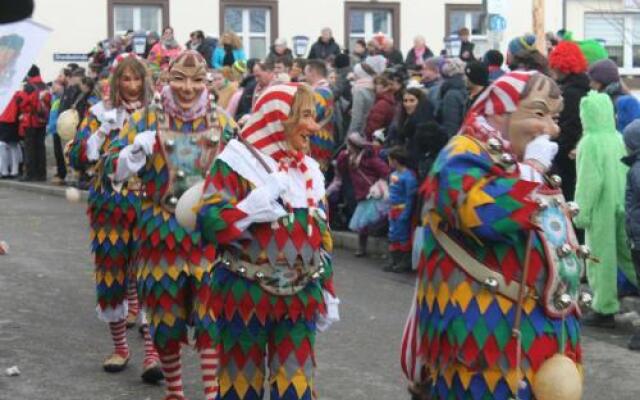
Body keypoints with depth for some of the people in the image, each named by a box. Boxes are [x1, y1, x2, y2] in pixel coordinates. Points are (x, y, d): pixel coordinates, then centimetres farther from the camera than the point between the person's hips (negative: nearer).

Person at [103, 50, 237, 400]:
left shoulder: (222, 122, 4)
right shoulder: (146, 119, -3)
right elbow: (113, 170, -6)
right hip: (162, 232, 0)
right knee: (166, 315, 9)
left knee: (213, 316, -5)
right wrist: (136, 150, -24)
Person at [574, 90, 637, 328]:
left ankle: (604, 310, 11)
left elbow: (589, 181, -17)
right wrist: (623, 201, 18)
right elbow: (627, 173, 8)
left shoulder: (590, 142, -16)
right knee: (627, 254, 15)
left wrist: (581, 212, -9)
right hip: (622, 207, 6)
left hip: (601, 208, -6)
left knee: (601, 257, 4)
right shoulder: (619, 139, 2)